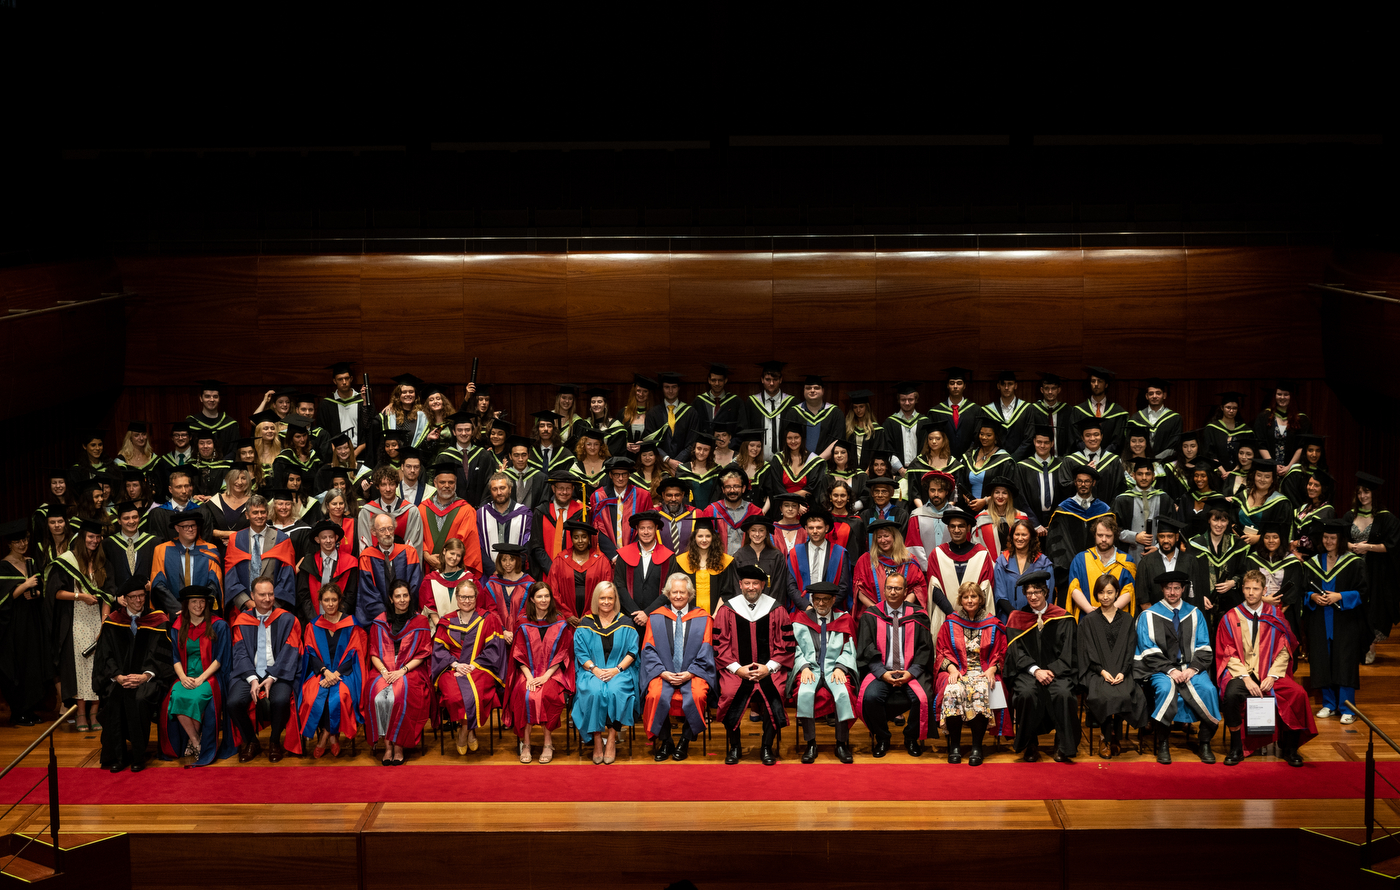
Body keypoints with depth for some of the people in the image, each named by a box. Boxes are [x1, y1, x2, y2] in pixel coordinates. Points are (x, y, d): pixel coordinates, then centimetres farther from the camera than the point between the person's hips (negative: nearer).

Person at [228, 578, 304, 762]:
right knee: (233, 703, -26)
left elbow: (289, 653, -2)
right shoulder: (242, 621, 9)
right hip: (249, 672, 2)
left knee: (281, 701, -33)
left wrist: (272, 678, -14)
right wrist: (252, 679, -13)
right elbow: (240, 653, 3)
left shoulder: (287, 620, 4)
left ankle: (275, 742, -4)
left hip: (278, 673, -2)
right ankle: (250, 742, 2)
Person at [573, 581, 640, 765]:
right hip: (592, 672, 0)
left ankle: (611, 740, -24)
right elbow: (580, 653, 4)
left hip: (620, 672, 0)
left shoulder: (625, 623, 9)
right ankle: (597, 740, -25)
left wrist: (617, 669, -12)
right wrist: (594, 669, -13)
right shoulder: (585, 624, 9)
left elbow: (632, 651, 4)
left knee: (615, 691, -33)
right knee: (594, 692, -32)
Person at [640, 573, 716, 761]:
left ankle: (685, 742, -12)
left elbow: (706, 651, 4)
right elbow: (648, 650, 5)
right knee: (657, 695, -30)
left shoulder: (702, 619, 10)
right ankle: (665, 742, -11)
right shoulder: (656, 618, 11)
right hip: (663, 673, 1)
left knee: (696, 695, -32)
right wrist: (663, 672, -11)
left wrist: (690, 673, -10)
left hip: (693, 673, -1)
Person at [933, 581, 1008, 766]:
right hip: (957, 671, 0)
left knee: (981, 692, -36)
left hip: (984, 672, 0)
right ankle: (954, 745, -26)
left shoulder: (993, 626, 12)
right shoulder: (950, 624, 13)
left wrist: (992, 669, -9)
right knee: (953, 692, -35)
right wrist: (952, 668, -9)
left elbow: (1000, 654, 11)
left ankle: (977, 747, -29)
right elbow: (941, 652, 10)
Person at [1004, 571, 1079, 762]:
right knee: (1027, 693, -32)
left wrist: (1052, 671, -13)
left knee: (1063, 693, -32)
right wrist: (1035, 670, -15)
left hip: (1056, 671, 0)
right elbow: (1017, 652, 2)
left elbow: (1067, 651, 3)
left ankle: (1063, 747, -20)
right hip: (1027, 671, 1)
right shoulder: (1017, 618, 11)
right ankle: (1030, 746, -15)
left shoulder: (1062, 618, 9)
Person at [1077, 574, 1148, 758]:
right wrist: (1102, 671, -14)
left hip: (1121, 672, 1)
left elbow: (1130, 650, 8)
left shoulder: (1127, 620, 15)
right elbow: (1088, 651, 2)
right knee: (1106, 696, -32)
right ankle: (1106, 738, -15)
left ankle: (1115, 736, -11)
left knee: (1124, 695, -31)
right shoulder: (1089, 620, 11)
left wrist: (1122, 673, -9)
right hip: (1096, 672, -1)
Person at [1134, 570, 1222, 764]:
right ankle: (1163, 745, -23)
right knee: (1166, 688, -36)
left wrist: (1193, 669, -12)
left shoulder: (1194, 614, 14)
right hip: (1161, 669, -2)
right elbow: (1149, 651, -3)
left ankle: (1204, 744, -14)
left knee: (1208, 689, -28)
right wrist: (1170, 670, -16)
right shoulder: (1149, 616, 5)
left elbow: (1203, 648, 7)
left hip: (1191, 667, 2)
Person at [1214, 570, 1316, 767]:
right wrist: (1246, 678, -15)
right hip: (1240, 672, -1)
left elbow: (1284, 651, 3)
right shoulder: (1231, 618, 4)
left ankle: (1290, 748, -7)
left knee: (1297, 694, -27)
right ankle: (1236, 748, -16)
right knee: (1231, 694, -35)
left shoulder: (1275, 617, 7)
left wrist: (1272, 676, -12)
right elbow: (1228, 654, -1)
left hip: (1270, 674, 1)